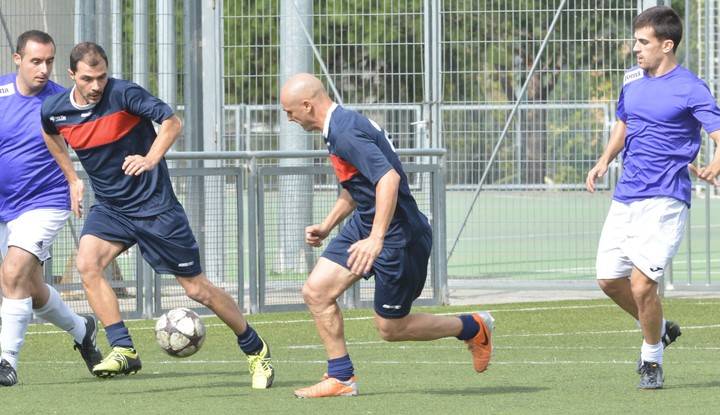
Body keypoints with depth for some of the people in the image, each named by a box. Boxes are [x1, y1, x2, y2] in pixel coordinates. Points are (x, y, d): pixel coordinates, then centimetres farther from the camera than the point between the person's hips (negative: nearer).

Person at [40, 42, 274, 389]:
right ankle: (123, 350, -18)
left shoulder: (123, 94, -20)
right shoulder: (54, 111, -4)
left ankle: (255, 350, 20)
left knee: (196, 288, 1)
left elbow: (172, 122, -21)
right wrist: (72, 179, 16)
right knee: (87, 263, -24)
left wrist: (150, 159, -36)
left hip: (155, 204, -4)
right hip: (109, 207, 4)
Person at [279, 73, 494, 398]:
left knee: (390, 328, 2)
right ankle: (341, 378, 8)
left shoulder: (346, 133, -24)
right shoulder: (339, 127, 9)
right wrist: (327, 226, 25)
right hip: (364, 224, 10)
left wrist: (376, 240, -40)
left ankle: (473, 328, 20)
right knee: (316, 291, 1)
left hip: (398, 234, -10)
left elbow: (389, 178, -35)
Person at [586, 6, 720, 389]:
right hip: (625, 198, 8)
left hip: (663, 200, -7)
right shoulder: (633, 80, 11)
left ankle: (652, 358, 7)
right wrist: (604, 161, 11)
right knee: (609, 279, 9)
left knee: (641, 283, -14)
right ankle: (659, 330, 33)